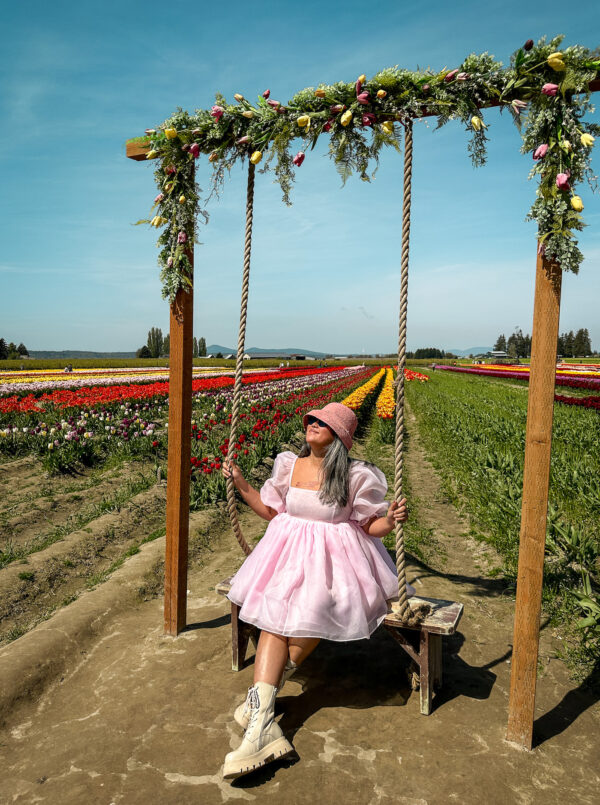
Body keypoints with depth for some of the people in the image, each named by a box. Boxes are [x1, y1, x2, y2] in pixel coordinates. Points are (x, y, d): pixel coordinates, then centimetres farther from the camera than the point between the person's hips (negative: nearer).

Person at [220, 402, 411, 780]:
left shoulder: (357, 476, -8)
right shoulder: (288, 465, 5)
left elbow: (369, 527, -1)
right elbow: (270, 511, 16)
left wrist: (390, 520, -22)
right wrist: (241, 483, 10)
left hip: (335, 554, -3)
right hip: (289, 549, 4)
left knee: (313, 609, -30)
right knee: (274, 614, -21)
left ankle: (262, 694, -6)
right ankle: (262, 724, -23)